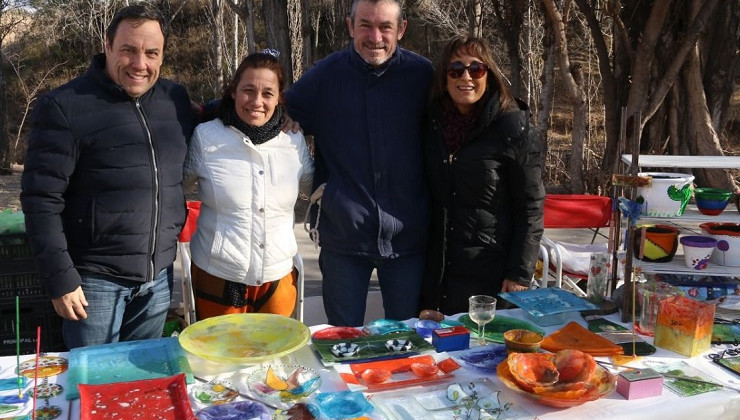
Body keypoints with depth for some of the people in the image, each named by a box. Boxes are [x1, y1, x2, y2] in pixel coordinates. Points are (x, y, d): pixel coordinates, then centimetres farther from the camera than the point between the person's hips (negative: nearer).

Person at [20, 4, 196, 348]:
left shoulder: (176, 99, 4)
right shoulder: (65, 107, -11)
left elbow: (190, 161, 19)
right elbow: (41, 199, -12)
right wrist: (60, 278, -13)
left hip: (160, 275, 5)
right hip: (96, 278, -4)